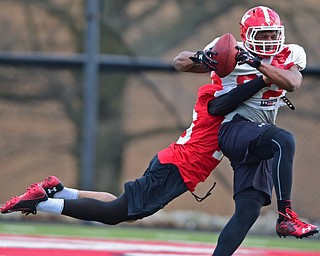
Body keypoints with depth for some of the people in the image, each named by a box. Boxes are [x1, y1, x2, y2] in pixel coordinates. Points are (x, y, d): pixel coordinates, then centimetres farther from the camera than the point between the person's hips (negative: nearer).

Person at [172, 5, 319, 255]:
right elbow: (180, 62, 6)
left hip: (257, 144, 6)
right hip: (234, 129, -6)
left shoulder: (288, 57, 9)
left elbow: (293, 82, -14)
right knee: (284, 140, -33)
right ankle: (285, 217, -36)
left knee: (249, 209, -3)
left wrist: (258, 63, -23)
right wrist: (200, 58, -17)